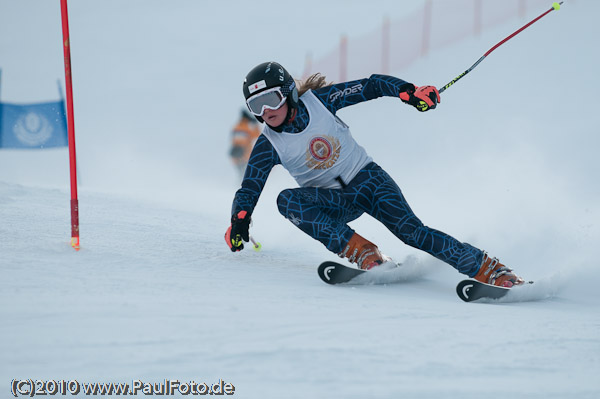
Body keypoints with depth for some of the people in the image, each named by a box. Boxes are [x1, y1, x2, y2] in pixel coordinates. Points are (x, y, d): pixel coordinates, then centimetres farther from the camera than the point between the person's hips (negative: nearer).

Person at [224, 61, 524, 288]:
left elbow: (370, 87, -5)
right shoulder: (269, 145, -8)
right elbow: (249, 190, -7)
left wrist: (408, 91, -21)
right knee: (287, 201, -29)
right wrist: (239, 222, -26)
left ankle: (490, 270, -20)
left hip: (366, 178, -1)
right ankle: (362, 254, -34)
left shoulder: (319, 100, -10)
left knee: (410, 231, -22)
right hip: (333, 203, 1)